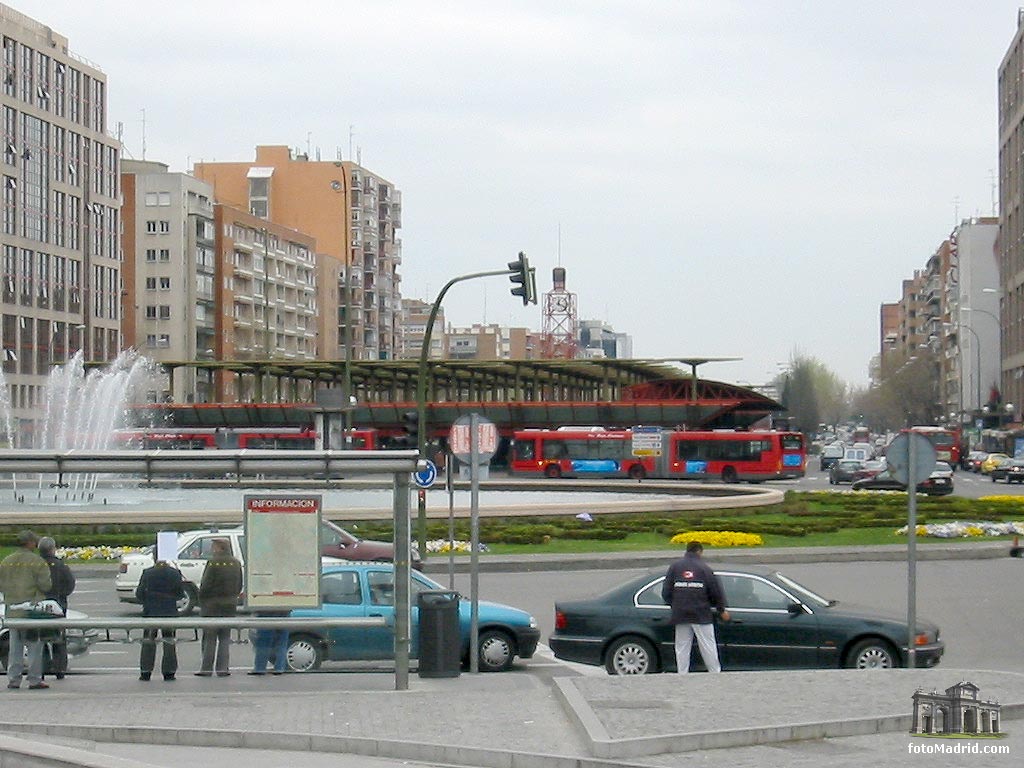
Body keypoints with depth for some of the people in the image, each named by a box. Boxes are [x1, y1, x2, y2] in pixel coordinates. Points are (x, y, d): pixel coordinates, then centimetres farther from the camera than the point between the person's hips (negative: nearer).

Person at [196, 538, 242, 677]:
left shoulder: (214, 563, -15)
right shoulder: (236, 563, 6)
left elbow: (206, 585, -14)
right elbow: (239, 586, 10)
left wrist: (201, 600, -1)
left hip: (212, 604, -5)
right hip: (230, 605, 5)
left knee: (209, 638, 1)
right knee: (225, 638, 9)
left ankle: (206, 668, 2)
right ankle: (222, 668, 5)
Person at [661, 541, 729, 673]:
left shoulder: (675, 567, 4)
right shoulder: (704, 568, -3)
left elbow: (666, 592, 3)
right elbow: (716, 591, -1)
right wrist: (722, 610, 14)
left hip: (680, 616, 2)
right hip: (701, 616, -2)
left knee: (682, 648, 7)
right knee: (708, 647, 3)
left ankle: (682, 675, 6)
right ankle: (716, 673, 5)